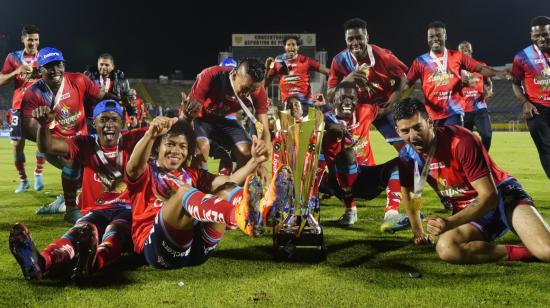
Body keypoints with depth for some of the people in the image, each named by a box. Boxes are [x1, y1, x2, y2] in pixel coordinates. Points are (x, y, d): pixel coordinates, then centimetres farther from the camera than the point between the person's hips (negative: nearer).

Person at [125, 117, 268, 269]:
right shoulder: (146, 173, 13)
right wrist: (150, 135, -32)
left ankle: (246, 208, -52)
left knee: (226, 189, -15)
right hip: (157, 247, -4)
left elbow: (228, 182, 12)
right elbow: (134, 166, -13)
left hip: (196, 247, 4)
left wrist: (254, 161, -4)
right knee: (184, 190, -28)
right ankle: (239, 215, -57)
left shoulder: (191, 175, 27)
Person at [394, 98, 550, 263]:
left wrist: (450, 223, -34)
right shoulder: (407, 156, -7)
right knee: (445, 249, -32)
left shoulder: (461, 142, -23)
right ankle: (525, 252, -18)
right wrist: (418, 231, 18)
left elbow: (490, 196, -24)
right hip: (466, 210, 5)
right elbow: (407, 191, 15)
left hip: (503, 197, -4)